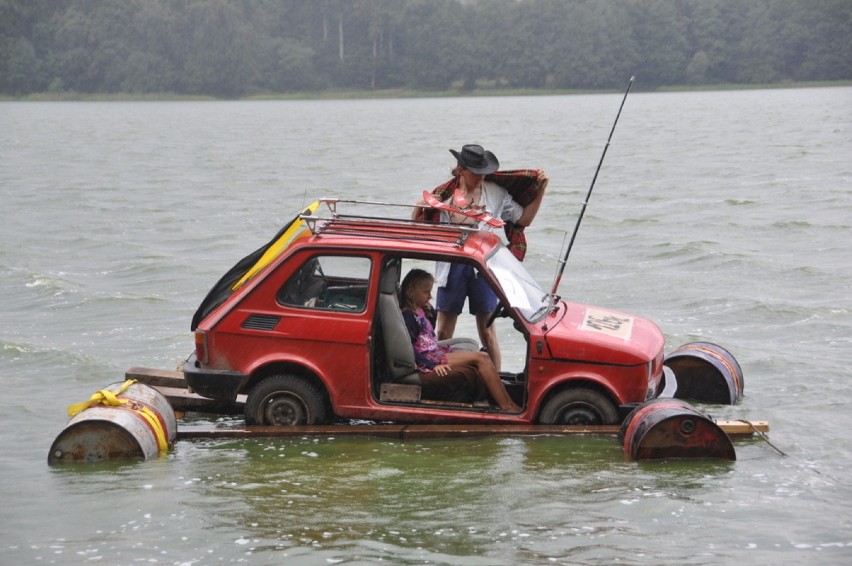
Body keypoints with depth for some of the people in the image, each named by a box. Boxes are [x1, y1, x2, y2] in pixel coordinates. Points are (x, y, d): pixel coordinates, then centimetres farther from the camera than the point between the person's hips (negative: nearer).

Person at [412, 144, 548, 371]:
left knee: (487, 332, 3)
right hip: (452, 267, 1)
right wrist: (420, 206, -12)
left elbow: (523, 218, 9)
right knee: (443, 333, 6)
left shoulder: (496, 193, 4)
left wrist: (540, 191, 0)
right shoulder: (445, 194, 3)